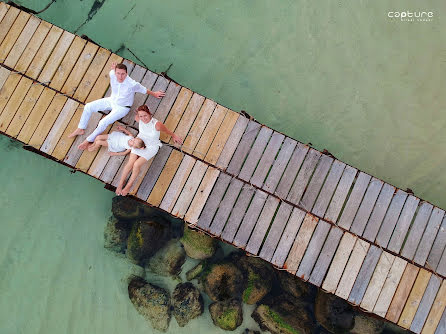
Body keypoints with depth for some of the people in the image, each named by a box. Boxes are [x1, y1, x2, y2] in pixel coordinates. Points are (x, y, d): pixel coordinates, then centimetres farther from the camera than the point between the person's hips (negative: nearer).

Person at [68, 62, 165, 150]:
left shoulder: (132, 84, -35)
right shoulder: (112, 74, -22)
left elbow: (144, 90, -12)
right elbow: (113, 69, 9)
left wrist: (154, 94, 0)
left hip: (122, 108, -6)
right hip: (112, 100, 6)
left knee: (103, 122, -20)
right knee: (88, 107, 2)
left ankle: (89, 141, 2)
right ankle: (80, 129, 18)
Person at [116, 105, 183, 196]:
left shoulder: (157, 125, -35)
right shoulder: (139, 119, -21)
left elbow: (168, 131, -14)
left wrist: (174, 136, 6)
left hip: (151, 147, -3)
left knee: (136, 164, -14)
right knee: (130, 163, -8)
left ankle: (129, 185, 10)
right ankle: (121, 183, 12)